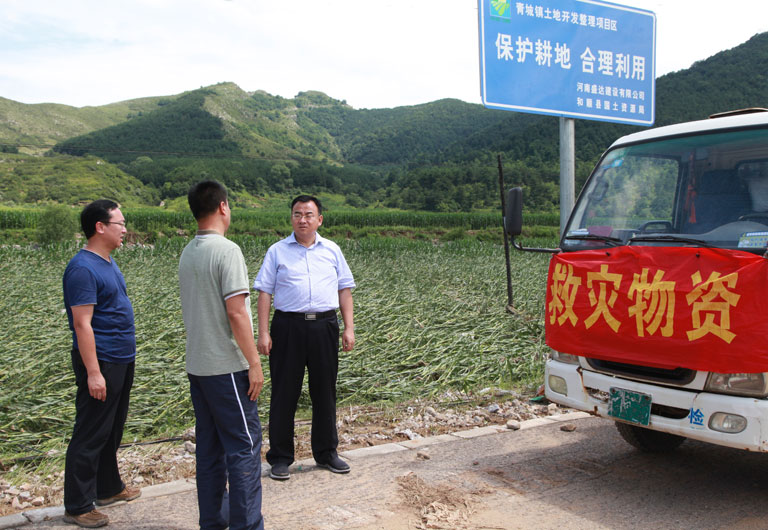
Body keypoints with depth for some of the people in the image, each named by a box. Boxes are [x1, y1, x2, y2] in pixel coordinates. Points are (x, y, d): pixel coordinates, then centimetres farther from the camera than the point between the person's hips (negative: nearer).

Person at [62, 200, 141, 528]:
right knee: (91, 435, -1)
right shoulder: (83, 268, -18)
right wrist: (93, 372, -23)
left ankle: (108, 487, 34)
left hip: (122, 360, 10)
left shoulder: (108, 262, 12)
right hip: (101, 362, -10)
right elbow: (82, 324, -21)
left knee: (112, 430, 20)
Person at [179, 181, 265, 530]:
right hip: (227, 367, -8)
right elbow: (236, 312, -20)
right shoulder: (226, 250, -15)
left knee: (209, 445, 14)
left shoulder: (187, 253, 10)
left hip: (197, 366, 8)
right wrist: (254, 362, -15)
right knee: (244, 445, -1)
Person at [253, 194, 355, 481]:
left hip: (325, 326, 2)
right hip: (288, 327, -2)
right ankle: (280, 458, 15)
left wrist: (349, 327, 5)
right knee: (284, 393, 3)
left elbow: (344, 289, 13)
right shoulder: (277, 251, 4)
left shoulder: (332, 250, 11)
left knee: (325, 392, 11)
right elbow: (265, 292, 1)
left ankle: (326, 452, 26)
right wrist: (263, 332, -6)